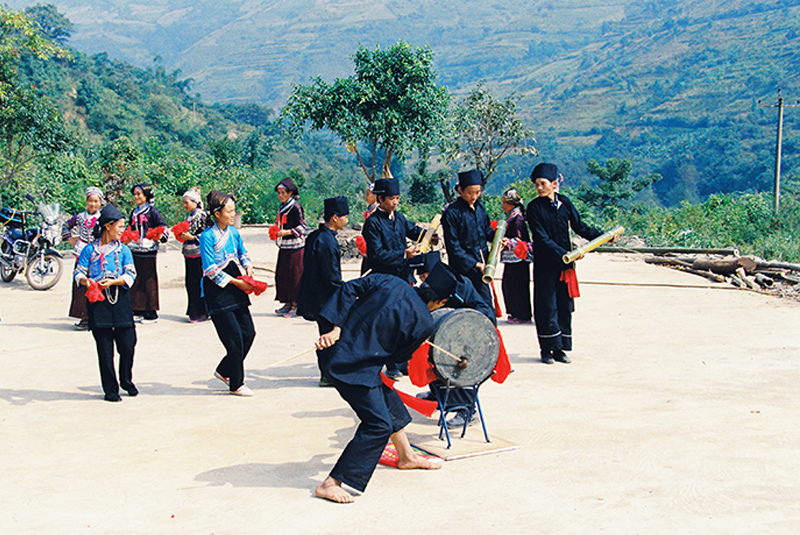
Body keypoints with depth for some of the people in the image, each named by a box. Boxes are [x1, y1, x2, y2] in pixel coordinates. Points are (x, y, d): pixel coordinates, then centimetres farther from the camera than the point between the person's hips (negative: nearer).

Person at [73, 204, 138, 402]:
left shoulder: (123, 250, 9)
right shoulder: (90, 249, 5)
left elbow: (130, 275, 0)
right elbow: (78, 272, 4)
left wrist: (112, 281, -16)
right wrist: (85, 281, -18)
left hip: (120, 301, 1)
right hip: (97, 302, -1)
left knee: (128, 344, -1)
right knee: (104, 348, 1)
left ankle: (127, 382, 23)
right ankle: (110, 389, 10)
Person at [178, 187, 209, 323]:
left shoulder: (201, 215, -11)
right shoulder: (190, 216, 14)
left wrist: (191, 237, -18)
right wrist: (182, 235, 5)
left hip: (198, 254, -9)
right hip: (189, 254, 9)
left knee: (199, 283, -4)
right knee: (190, 283, 11)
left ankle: (202, 313, 3)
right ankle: (194, 312, 19)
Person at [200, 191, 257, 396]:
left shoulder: (233, 232, 7)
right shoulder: (207, 236, -14)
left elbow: (243, 254, 22)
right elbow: (211, 270, -16)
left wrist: (248, 267, 1)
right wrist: (236, 282, -16)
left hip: (236, 287, 7)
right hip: (217, 291, -7)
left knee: (248, 332, 4)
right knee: (234, 337, -6)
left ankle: (224, 371, 24)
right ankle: (236, 384, 8)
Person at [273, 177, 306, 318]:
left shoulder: (295, 207, -12)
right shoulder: (282, 207, 13)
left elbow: (302, 227, -14)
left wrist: (287, 232, -22)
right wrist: (276, 232, 9)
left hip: (295, 248, -8)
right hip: (284, 248, 8)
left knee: (294, 276, -5)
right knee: (281, 274, 9)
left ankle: (295, 306, 2)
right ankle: (287, 303, 19)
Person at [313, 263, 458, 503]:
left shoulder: (390, 282, 5)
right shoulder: (424, 323, -8)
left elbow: (349, 289, -2)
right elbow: (400, 357, 5)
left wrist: (336, 329, -4)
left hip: (335, 347, 9)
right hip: (353, 367, -9)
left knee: (390, 402, 25)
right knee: (379, 425, -4)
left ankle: (407, 456, 46)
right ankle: (330, 484, -4)